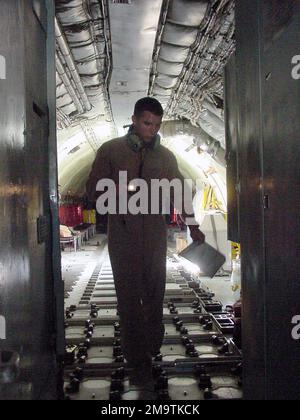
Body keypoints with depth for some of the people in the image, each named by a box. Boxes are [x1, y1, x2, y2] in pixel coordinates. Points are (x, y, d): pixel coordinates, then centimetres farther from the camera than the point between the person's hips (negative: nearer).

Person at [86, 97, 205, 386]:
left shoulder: (165, 156, 9)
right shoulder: (110, 151, 2)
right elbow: (93, 190, 2)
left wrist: (193, 227, 13)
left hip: (155, 236, 3)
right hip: (123, 235, -2)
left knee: (154, 294, 11)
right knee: (129, 297, 0)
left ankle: (152, 349, 29)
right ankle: (138, 359, 10)